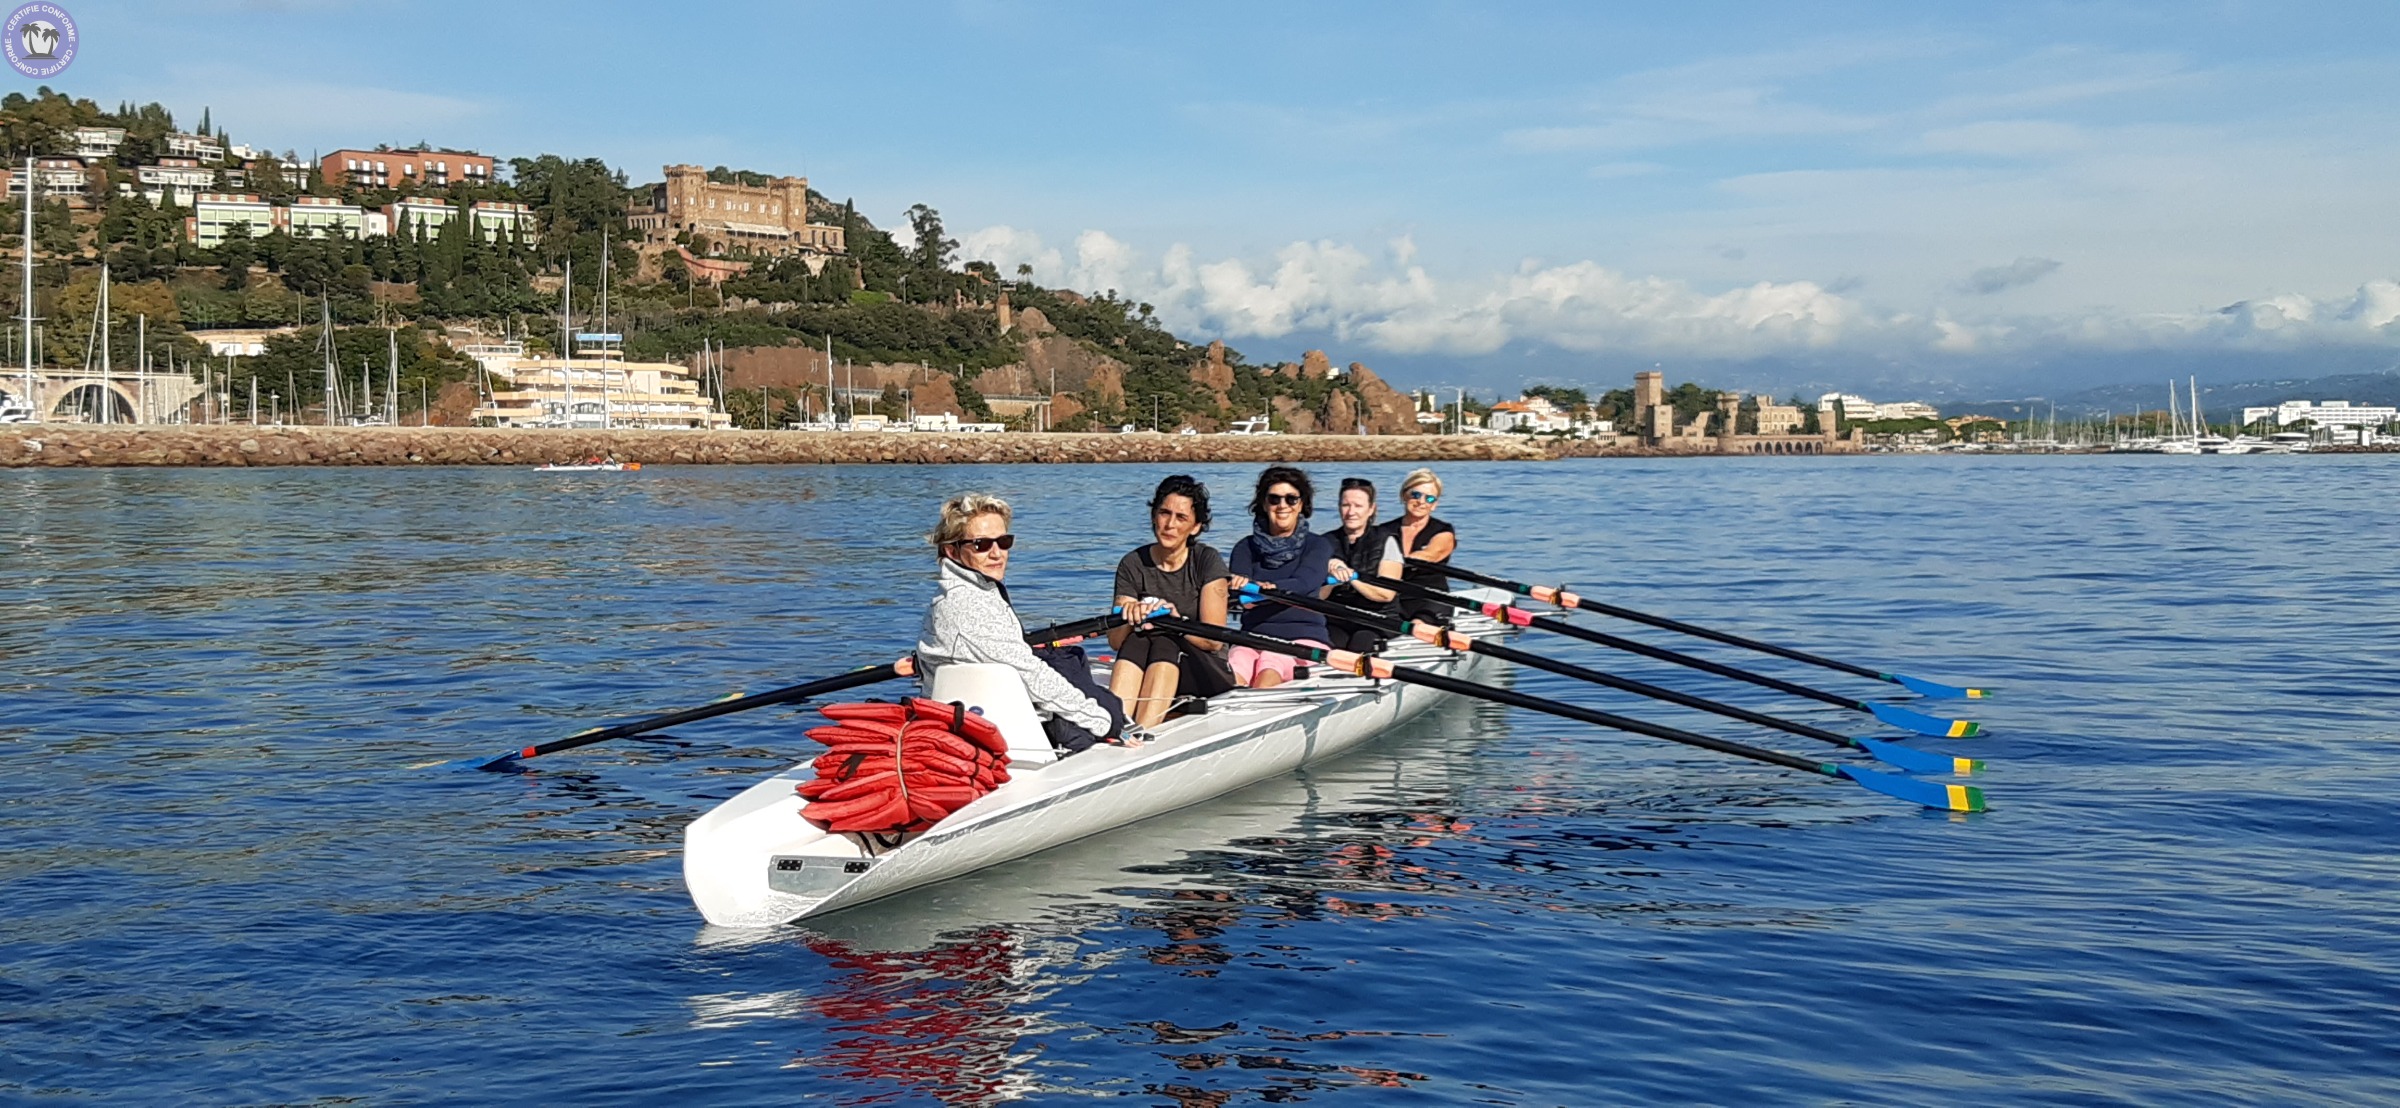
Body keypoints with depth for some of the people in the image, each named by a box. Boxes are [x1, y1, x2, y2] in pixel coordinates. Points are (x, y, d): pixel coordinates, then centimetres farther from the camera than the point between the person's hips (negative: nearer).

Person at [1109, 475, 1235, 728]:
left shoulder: (1207, 561, -7)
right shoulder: (1133, 565, 0)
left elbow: (1214, 640, -13)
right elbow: (1115, 641, -5)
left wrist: (1175, 621, -31)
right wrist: (1128, 619, -28)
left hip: (1207, 672, -2)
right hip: (1146, 671, 2)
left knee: (1164, 643, -32)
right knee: (1136, 641, -29)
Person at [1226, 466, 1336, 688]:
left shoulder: (1318, 545, 8)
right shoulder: (1246, 548, 15)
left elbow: (1304, 583, -13)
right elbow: (1237, 588, -2)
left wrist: (1268, 588, -36)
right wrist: (1238, 588, -30)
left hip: (1304, 638, -2)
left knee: (1269, 671, -37)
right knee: (1227, 680, -33)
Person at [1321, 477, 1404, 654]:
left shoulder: (1385, 541, 3)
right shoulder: (1327, 543, 12)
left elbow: (1386, 594, -8)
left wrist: (1349, 575, -17)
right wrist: (1331, 576, -15)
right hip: (1335, 622, 2)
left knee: (1361, 643, -33)